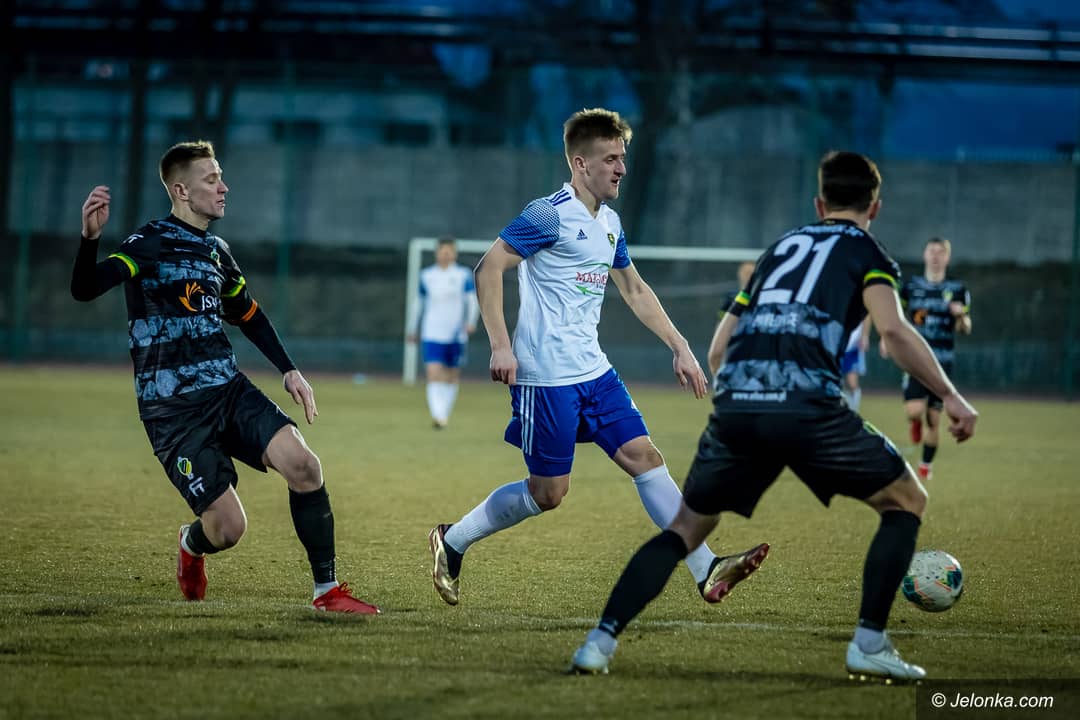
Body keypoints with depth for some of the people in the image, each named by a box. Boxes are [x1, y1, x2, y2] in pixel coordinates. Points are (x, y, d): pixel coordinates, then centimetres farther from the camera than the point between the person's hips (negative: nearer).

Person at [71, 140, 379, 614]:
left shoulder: (217, 251, 13)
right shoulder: (150, 244, -9)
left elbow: (249, 315, 29)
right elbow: (84, 290, -24)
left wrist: (289, 369, 20)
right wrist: (90, 238, -43)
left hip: (228, 391, 6)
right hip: (172, 411, -6)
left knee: (303, 464, -18)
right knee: (229, 528, -12)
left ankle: (327, 590, -6)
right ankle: (191, 545, 27)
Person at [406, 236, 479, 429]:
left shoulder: (464, 275, 1)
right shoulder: (427, 276, 6)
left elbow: (473, 299, -5)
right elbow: (420, 303, 16)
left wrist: (471, 321, -21)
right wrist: (412, 329, 21)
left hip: (456, 335, 0)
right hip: (432, 335, 0)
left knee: (452, 376, 8)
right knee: (434, 375, -15)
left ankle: (444, 415, 22)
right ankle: (438, 417, -24)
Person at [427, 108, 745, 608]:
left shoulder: (610, 223, 13)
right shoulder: (550, 215, -13)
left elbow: (635, 290, 26)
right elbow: (488, 269, -15)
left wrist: (679, 347, 21)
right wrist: (500, 346, -21)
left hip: (594, 371, 8)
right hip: (546, 376, -8)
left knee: (644, 458, -2)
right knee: (548, 493, -2)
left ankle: (705, 568, -5)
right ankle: (451, 542, 16)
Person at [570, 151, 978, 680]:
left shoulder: (781, 246, 29)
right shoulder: (865, 252, 14)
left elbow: (721, 343, 30)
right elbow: (893, 329, -6)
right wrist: (950, 396, -3)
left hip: (734, 403, 5)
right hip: (807, 405, -5)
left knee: (687, 526, 20)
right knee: (906, 502, 15)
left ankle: (601, 641, 4)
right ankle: (870, 644, 5)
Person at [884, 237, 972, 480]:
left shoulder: (957, 289, 2)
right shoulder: (911, 286, 2)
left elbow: (965, 330, 5)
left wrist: (961, 316, -17)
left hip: (942, 361, 1)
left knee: (933, 419, 3)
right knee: (914, 411, -19)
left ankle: (927, 464, 23)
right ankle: (916, 424, 19)